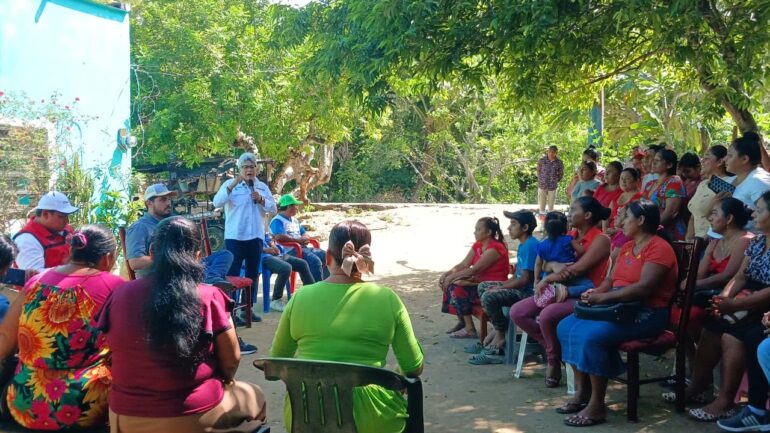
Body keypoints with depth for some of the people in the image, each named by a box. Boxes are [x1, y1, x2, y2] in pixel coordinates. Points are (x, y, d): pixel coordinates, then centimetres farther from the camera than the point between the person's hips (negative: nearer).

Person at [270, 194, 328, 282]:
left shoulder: (295, 220, 25)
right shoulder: (277, 220, -6)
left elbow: (304, 234, 27)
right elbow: (279, 237, -23)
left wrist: (305, 238, 0)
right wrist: (298, 240, -19)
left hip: (302, 247, 10)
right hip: (289, 251, -9)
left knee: (325, 255, -4)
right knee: (315, 261, -29)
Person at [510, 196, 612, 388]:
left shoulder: (600, 239, -8)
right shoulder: (570, 236, 16)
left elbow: (578, 268, -17)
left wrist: (548, 279, -8)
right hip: (562, 291, 8)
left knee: (547, 315, -34)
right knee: (517, 312, -7)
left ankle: (554, 359, -9)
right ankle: (551, 346, 5)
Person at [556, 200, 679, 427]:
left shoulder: (658, 248, -12)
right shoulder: (627, 247, 18)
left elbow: (645, 287, -24)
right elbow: (611, 279, 19)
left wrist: (605, 297, -23)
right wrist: (596, 292, -4)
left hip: (646, 313, -10)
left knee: (592, 336, -30)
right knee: (567, 327, -5)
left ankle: (597, 406, -20)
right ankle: (582, 391, -2)